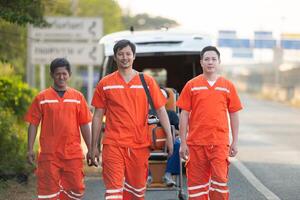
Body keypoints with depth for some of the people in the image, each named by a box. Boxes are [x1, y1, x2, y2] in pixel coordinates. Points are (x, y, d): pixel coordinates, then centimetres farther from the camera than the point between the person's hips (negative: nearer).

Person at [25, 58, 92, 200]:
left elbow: (84, 125, 10)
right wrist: (30, 149, -2)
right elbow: (33, 124, 4)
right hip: (49, 154, -2)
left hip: (73, 153, 2)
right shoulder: (42, 98, 3)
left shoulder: (77, 97, 8)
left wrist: (90, 149, 8)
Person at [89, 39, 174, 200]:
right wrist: (94, 147, 6)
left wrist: (169, 137, -4)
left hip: (140, 145, 1)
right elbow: (98, 116, 9)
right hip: (113, 145, -1)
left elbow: (160, 110, 6)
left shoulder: (147, 81, 6)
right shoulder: (105, 84, 6)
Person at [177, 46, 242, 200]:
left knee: (220, 179, -7)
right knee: (197, 181, 4)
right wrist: (183, 143, 1)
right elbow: (184, 115, 5)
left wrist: (235, 142, 6)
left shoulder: (228, 86, 6)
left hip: (220, 143, 0)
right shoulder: (191, 85, 4)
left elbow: (234, 115, 10)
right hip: (196, 142, 0)